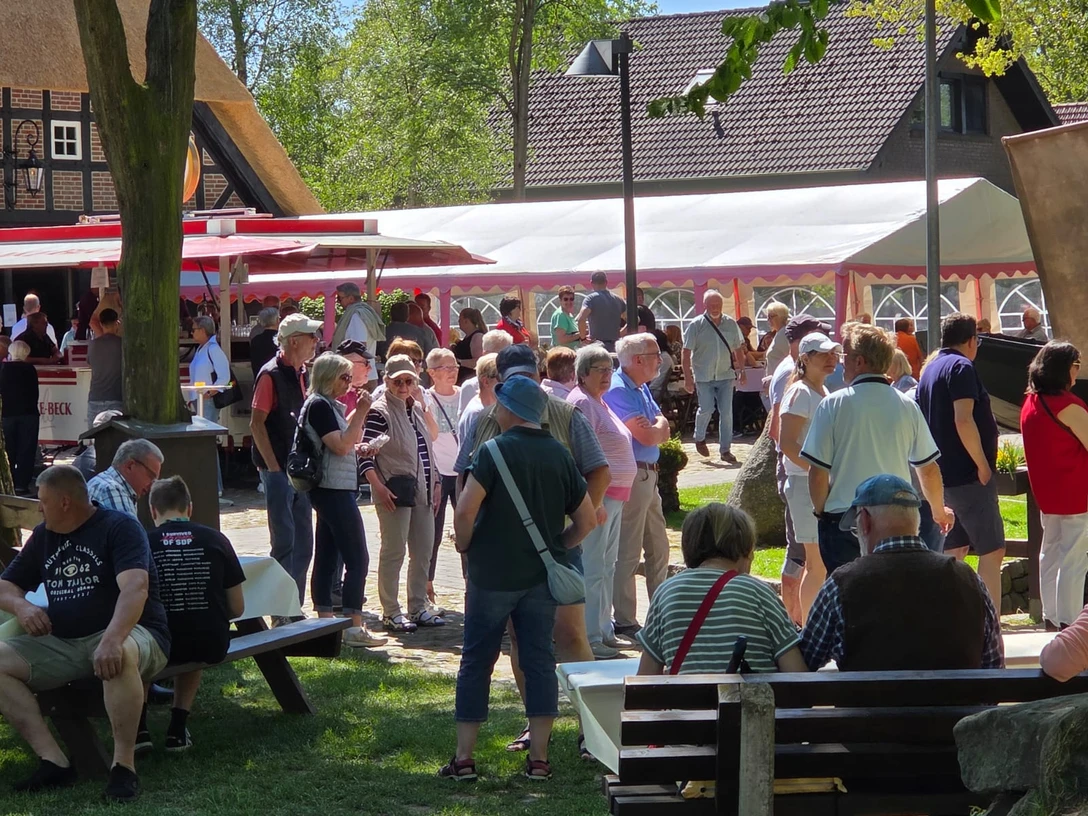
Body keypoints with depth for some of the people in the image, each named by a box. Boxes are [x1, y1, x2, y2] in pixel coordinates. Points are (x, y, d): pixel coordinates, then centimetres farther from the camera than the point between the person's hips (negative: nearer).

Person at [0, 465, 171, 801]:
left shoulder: (119, 527, -7)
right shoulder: (43, 536, 15)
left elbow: (135, 587, -24)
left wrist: (112, 640, -41)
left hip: (127, 633, -7)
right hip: (62, 645, 7)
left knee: (121, 655, -42)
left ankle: (124, 763, -31)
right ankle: (54, 761, -22)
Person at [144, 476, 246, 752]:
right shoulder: (216, 540, 1)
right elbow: (237, 609, 4)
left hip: (161, 645, -2)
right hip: (212, 645, 2)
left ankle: (139, 727, 25)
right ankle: (178, 729, 31)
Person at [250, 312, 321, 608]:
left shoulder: (301, 373, 13)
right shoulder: (271, 375, -12)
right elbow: (257, 423, -15)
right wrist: (274, 468, -17)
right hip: (278, 470, -8)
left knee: (303, 544, 10)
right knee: (284, 542, -7)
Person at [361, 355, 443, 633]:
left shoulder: (417, 408, 14)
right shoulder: (379, 412, -9)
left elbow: (431, 438, 22)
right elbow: (365, 454, -15)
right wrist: (379, 488, -23)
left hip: (422, 490, 8)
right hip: (396, 490, -8)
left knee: (424, 550, 10)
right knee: (394, 551, -4)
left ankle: (418, 607, 19)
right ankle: (391, 612, 1)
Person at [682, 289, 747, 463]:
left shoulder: (731, 324, 5)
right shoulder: (696, 325, -4)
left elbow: (738, 349, 15)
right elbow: (686, 353, -5)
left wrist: (741, 370, 10)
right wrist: (687, 378, -10)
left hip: (726, 375, 3)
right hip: (704, 377, -3)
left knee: (726, 412, 0)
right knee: (706, 409, -6)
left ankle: (725, 450, 8)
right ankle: (699, 439, 23)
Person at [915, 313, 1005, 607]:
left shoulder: (929, 371, 16)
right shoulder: (961, 367, -11)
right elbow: (963, 420, -23)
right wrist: (983, 464, -17)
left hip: (942, 477, 9)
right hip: (968, 477, -9)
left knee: (953, 551, 14)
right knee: (992, 552, -7)